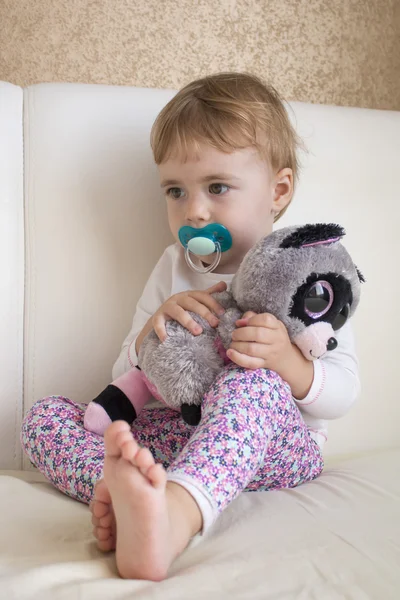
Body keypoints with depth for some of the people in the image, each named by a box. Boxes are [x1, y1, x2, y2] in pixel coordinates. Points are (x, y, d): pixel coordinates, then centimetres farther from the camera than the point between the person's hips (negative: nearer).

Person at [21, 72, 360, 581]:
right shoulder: (173, 268, 11)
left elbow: (344, 393, -4)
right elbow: (124, 379, 11)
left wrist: (289, 362, -27)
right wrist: (152, 331, -12)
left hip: (274, 445, -3)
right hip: (179, 435, 4)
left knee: (253, 383, -38)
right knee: (45, 415, -12)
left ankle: (172, 517, -58)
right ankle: (125, 491, -39)